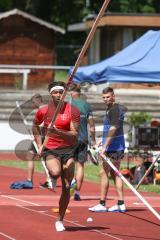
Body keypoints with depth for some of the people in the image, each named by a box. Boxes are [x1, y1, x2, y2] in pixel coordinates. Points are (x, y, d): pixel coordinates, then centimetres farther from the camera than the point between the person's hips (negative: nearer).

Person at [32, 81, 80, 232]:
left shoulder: (72, 111, -6)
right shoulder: (43, 111, -1)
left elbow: (75, 135, -11)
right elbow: (35, 125, 20)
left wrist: (57, 132, -27)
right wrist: (39, 144, 10)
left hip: (68, 150, 1)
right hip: (50, 150, -1)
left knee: (66, 188, 1)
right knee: (56, 172, -34)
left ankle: (60, 219, 16)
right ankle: (51, 175, 5)